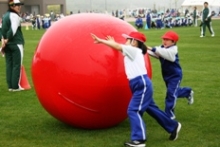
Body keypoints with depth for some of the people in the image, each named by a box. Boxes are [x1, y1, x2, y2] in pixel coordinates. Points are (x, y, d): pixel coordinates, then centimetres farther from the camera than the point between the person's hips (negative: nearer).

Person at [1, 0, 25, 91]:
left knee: (9, 65, 10)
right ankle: (16, 86, 1)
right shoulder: (14, 16, -12)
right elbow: (13, 29, -22)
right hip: (16, 44, -8)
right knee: (17, 65, -1)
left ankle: (10, 86, 14)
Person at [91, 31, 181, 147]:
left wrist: (100, 41, -8)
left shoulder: (134, 50, -8)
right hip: (140, 85, 10)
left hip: (142, 84, -10)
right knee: (151, 109, 18)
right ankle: (173, 126, 32)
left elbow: (117, 46, -11)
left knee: (133, 111, -14)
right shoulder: (131, 52, 18)